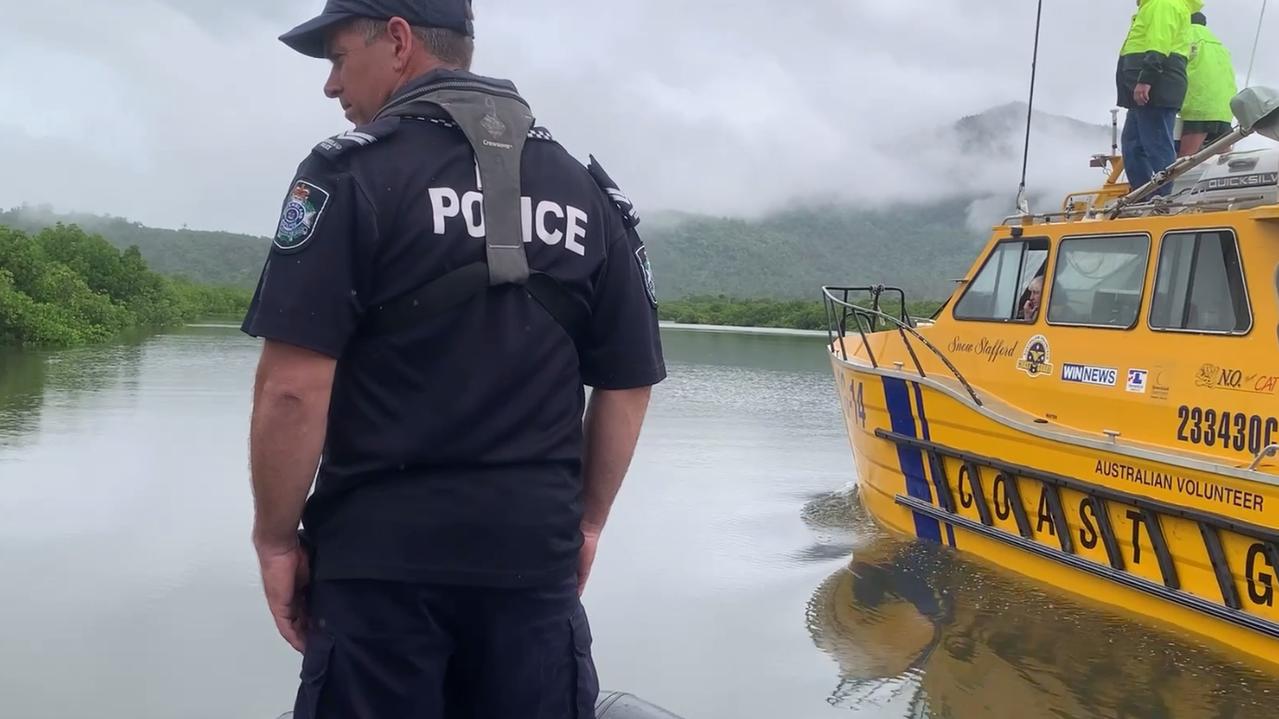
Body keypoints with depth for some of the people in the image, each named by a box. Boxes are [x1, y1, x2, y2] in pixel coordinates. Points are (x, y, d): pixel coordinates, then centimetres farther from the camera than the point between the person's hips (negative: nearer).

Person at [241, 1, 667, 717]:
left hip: (382, 556, -4)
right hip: (536, 556, 4)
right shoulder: (591, 191, 7)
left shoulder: (352, 172, -8)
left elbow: (294, 387, -15)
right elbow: (629, 384, 9)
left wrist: (277, 538, -4)